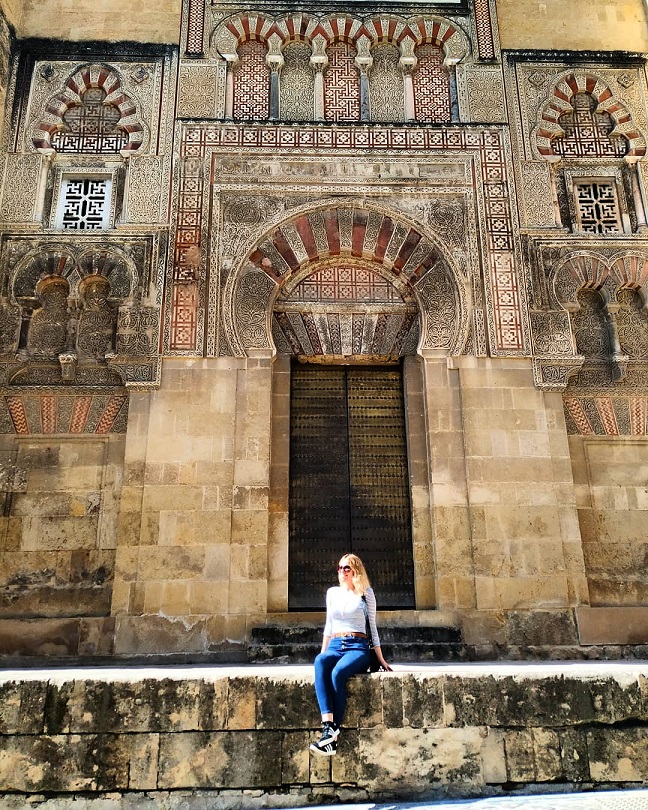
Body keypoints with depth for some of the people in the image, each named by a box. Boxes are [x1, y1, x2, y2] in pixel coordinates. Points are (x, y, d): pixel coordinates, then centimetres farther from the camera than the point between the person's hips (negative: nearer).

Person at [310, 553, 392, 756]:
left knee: (338, 673, -36)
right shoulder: (332, 592, 18)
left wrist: (380, 659, 8)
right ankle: (328, 726, -44)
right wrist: (323, 651, 15)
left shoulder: (366, 592, 8)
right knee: (319, 661, -35)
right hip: (334, 646, 3)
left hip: (357, 648, -3)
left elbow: (372, 626, 10)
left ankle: (333, 732, -32)